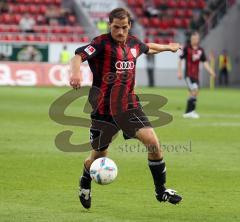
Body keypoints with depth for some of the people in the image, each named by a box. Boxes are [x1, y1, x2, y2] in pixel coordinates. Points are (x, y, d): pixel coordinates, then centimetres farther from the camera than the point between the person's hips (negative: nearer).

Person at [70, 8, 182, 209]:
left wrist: (167, 47, 47)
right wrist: (76, 72, -49)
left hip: (129, 104, 4)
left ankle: (161, 190, 1)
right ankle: (84, 186, 40)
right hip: (104, 108, -4)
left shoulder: (133, 43, 7)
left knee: (153, 142, -13)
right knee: (99, 155, 8)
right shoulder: (102, 43, -12)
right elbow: (79, 56, -28)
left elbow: (147, 48, 32)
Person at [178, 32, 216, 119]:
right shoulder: (187, 48, -5)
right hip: (188, 74, -6)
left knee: (193, 93, 7)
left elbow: (205, 62, 8)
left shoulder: (200, 50, 7)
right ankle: (191, 111, -14)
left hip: (196, 75, 6)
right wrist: (179, 72, -5)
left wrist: (210, 71, -5)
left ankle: (188, 112, 16)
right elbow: (180, 60, -1)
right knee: (194, 91, -19)